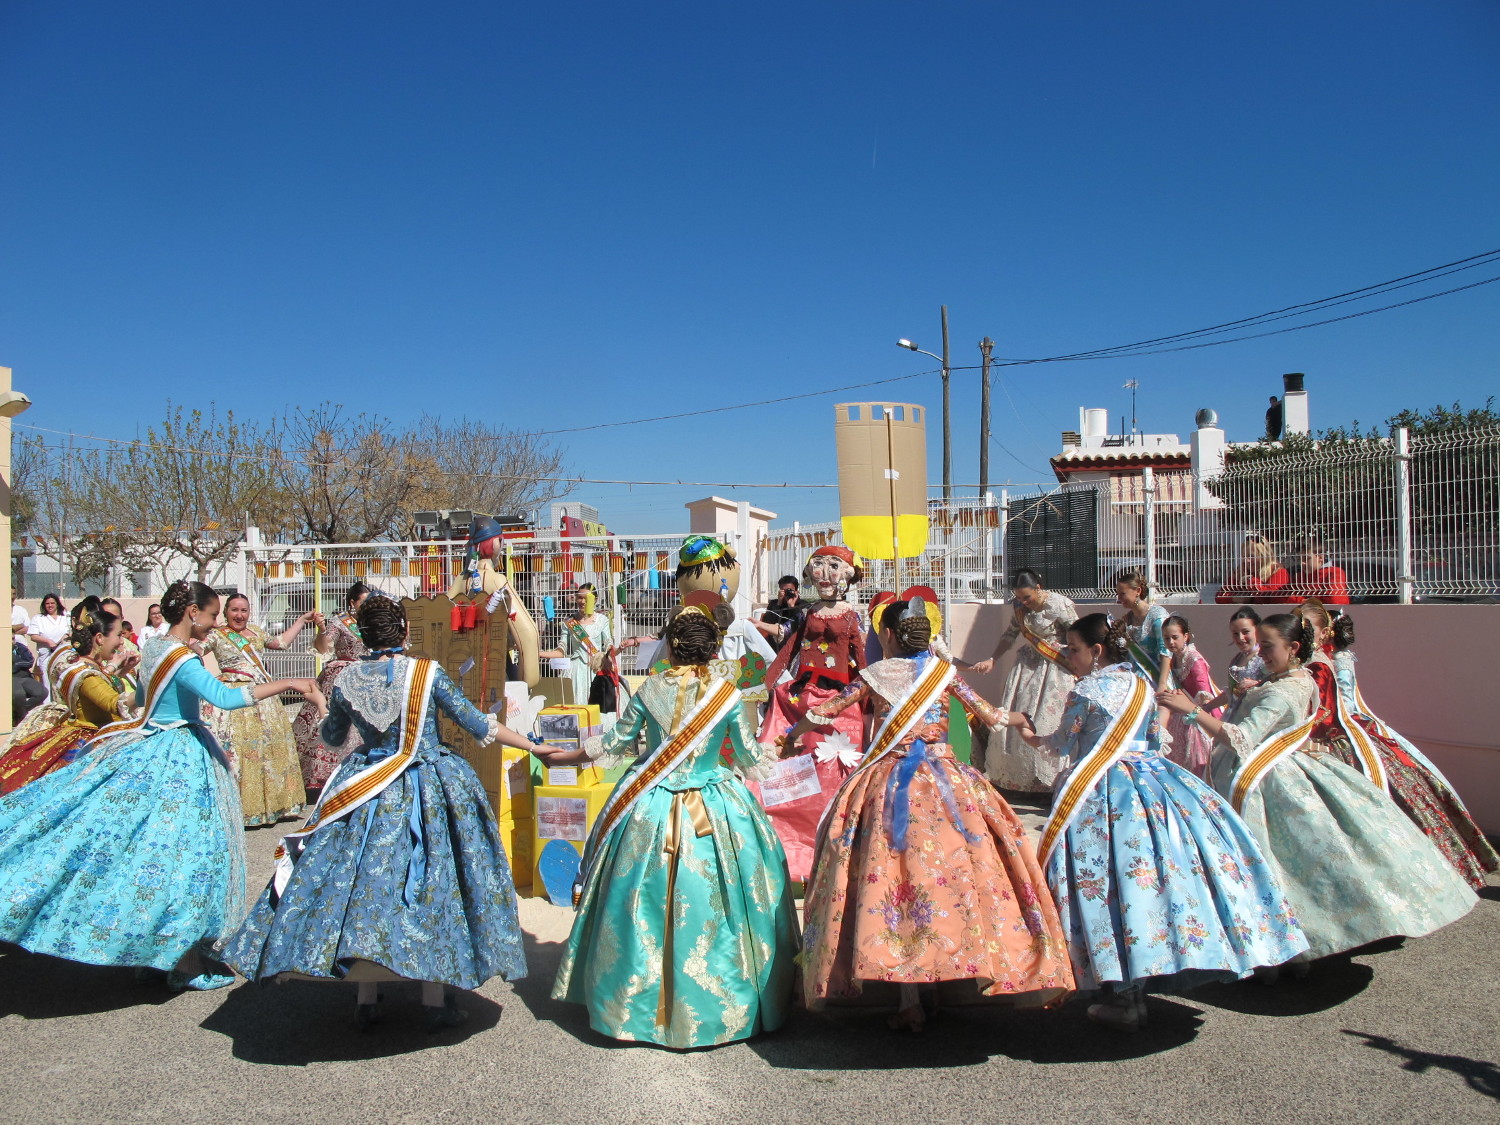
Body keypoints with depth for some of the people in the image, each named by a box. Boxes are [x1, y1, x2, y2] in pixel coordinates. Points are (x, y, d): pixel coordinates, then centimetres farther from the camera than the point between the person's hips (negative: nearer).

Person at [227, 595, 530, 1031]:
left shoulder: (346, 680, -2)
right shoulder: (428, 673, -10)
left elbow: (332, 737, 15)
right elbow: (478, 725, -8)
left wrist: (334, 710, 35)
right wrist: (534, 746, -1)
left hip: (365, 795, 2)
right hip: (428, 793, -2)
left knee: (362, 879, 11)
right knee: (430, 884, 5)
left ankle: (365, 1000, 16)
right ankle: (436, 1001, 9)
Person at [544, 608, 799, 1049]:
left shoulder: (650, 690, -7)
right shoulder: (727, 695, -8)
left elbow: (614, 744, 3)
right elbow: (751, 759, 2)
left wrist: (565, 756, 19)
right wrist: (781, 763, 24)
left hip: (650, 809, 1)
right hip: (714, 811, 0)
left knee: (644, 907, 11)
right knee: (705, 904, 9)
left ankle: (639, 1002, 24)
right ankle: (717, 1004, 19)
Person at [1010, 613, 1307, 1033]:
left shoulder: (1085, 691, -8)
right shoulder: (1142, 685, 11)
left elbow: (1065, 743, 3)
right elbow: (1154, 738, 18)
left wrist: (1034, 735, 21)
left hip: (1102, 791, -7)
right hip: (1152, 778, 7)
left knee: (1117, 873, -5)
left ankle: (1125, 999, -1)